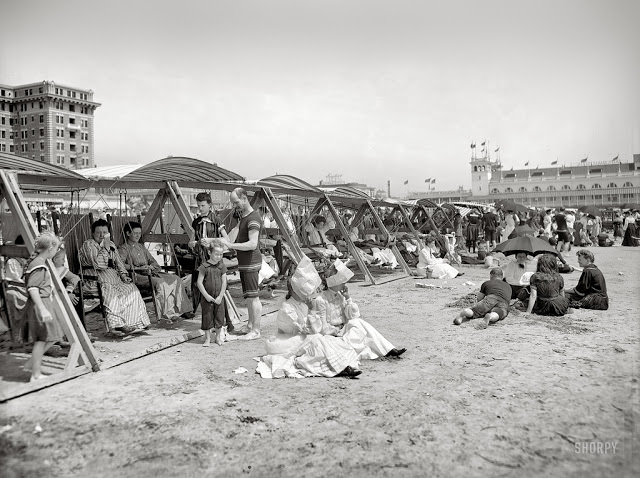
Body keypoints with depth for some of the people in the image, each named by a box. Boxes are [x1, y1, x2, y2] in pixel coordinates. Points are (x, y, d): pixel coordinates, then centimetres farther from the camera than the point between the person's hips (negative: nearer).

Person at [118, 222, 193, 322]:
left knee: (175, 279, -13)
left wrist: (151, 267, -1)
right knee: (160, 283, -35)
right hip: (137, 276, -7)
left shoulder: (141, 247, 28)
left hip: (149, 272, 7)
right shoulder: (123, 249, 5)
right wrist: (137, 268, -22)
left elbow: (152, 261, 24)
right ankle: (165, 313, -30)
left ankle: (180, 309, -15)